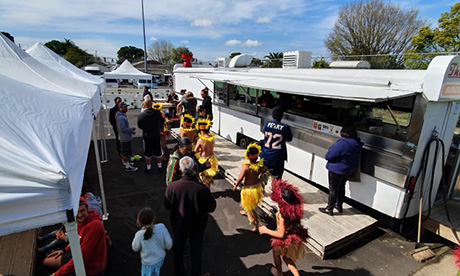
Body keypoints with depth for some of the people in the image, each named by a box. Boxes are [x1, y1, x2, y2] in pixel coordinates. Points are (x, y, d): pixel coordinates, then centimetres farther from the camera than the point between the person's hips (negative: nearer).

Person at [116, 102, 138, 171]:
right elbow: (123, 129, -26)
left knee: (123, 152, 21)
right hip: (125, 138, -10)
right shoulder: (121, 117, -23)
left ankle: (125, 163, 36)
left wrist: (131, 130, 7)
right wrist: (131, 129, -16)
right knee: (127, 153, -1)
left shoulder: (123, 115, 11)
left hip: (123, 138, 10)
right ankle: (127, 167, 8)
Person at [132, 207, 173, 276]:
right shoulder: (161, 227, -26)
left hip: (148, 262, -2)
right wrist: (164, 247, 7)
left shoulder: (139, 235, -30)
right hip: (160, 258, 3)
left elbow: (135, 248, -8)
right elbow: (169, 243, -15)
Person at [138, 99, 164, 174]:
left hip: (146, 136, -2)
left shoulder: (141, 115, -15)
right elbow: (162, 123, 4)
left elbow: (139, 126, -3)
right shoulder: (158, 113, -10)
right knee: (158, 152, 16)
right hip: (157, 135, 2)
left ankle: (148, 168, 23)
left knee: (148, 153, 13)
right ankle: (159, 166, 28)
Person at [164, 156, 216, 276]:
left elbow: (167, 206, -9)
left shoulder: (172, 187, -26)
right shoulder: (202, 189, -32)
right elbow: (211, 208, -18)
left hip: (178, 225, 2)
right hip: (197, 226, -2)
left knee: (178, 249, 28)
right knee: (196, 252, 23)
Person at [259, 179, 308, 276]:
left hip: (284, 241, -5)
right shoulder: (295, 209, -19)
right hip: (294, 238, 5)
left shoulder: (282, 215, -39)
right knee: (287, 258, 31)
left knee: (276, 254, 29)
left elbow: (281, 234, -31)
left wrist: (266, 230, -19)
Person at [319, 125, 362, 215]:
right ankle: (339, 206, 38)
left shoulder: (342, 143, -28)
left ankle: (329, 209, 15)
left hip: (336, 170, -7)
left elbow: (328, 156, -25)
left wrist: (331, 149, -4)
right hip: (348, 170, 8)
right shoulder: (357, 144, -1)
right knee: (341, 188, 23)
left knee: (333, 189, 5)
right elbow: (355, 158, 12)